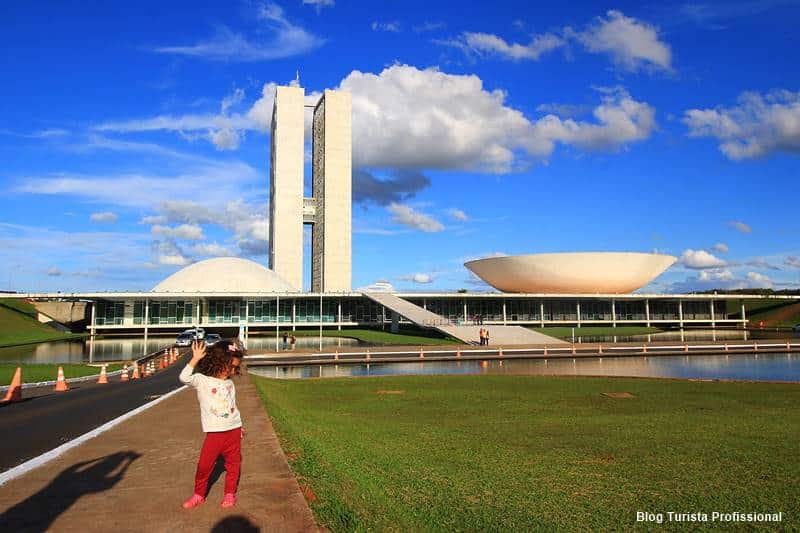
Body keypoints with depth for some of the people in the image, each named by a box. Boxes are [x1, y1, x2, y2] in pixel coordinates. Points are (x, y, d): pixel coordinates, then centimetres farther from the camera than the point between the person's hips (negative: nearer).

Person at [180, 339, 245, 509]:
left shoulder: (229, 383, 8)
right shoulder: (202, 380, -8)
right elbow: (184, 378, -27)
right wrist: (196, 358, -31)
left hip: (233, 430, 4)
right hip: (214, 432, -4)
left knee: (233, 464, 10)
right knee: (204, 465, 0)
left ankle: (230, 493, 25)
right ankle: (199, 494, 21)